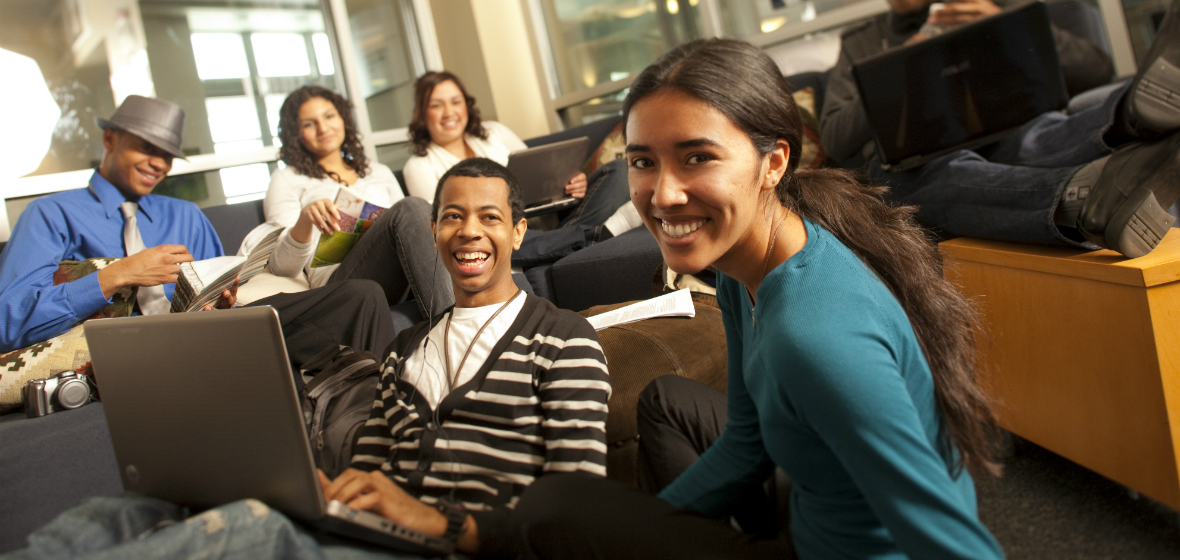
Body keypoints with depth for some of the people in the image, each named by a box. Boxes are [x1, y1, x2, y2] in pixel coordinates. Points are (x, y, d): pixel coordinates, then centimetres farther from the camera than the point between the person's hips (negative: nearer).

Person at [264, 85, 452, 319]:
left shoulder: (379, 173, 31)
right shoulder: (287, 181, 18)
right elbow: (281, 266, 6)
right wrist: (305, 220, -15)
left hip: (400, 282, 4)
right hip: (338, 280, -4)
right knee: (409, 209, -30)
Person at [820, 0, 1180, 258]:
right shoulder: (858, 45, 26)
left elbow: (1095, 70, 13)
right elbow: (833, 141, 11)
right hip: (905, 164, -1)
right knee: (951, 177, -38)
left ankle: (1138, 114, -67)